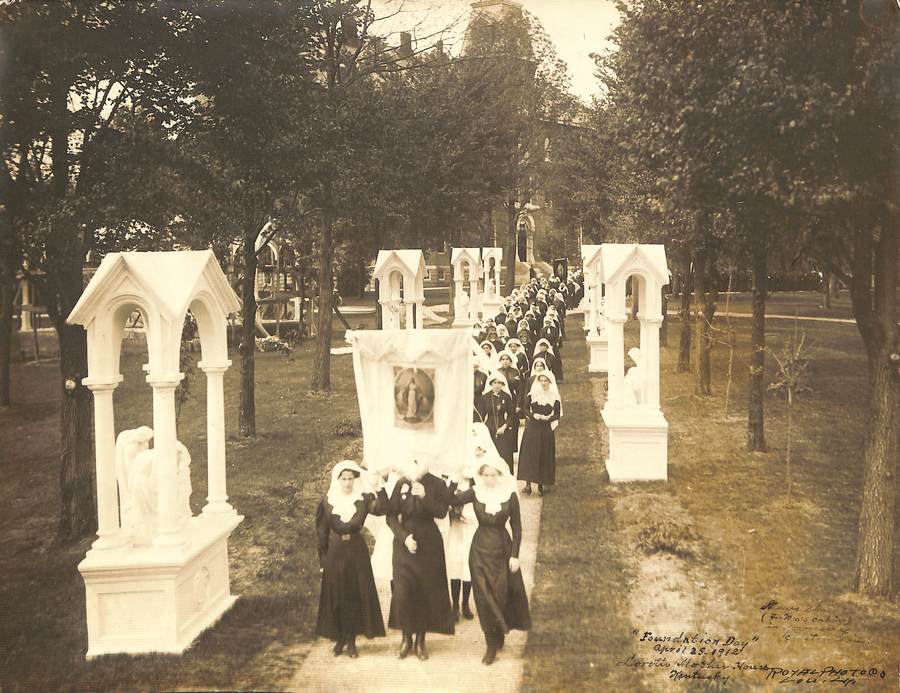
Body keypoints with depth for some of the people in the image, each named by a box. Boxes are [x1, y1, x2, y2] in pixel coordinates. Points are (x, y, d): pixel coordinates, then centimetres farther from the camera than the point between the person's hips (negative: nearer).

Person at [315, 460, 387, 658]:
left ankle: (352, 641, 11)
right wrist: (323, 559, 0)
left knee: (356, 596, 2)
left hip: (357, 553, -1)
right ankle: (339, 638, 18)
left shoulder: (364, 499, -3)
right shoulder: (328, 501, 0)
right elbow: (322, 532, 3)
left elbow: (381, 509, -23)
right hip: (334, 553, 1)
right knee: (335, 597, 5)